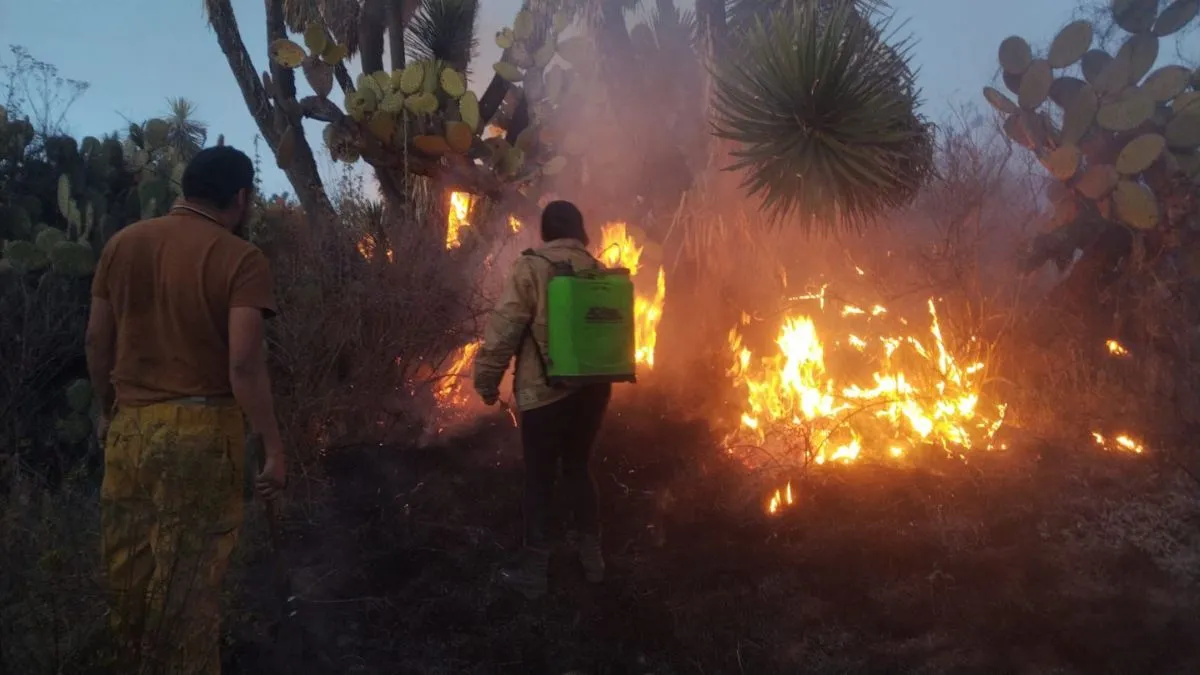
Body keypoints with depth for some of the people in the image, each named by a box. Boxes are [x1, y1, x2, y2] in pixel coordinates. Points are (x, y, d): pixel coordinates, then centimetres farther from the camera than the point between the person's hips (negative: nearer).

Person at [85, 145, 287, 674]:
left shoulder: (122, 244, 5)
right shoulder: (240, 259, -11)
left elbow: (97, 340, 9)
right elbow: (243, 363, -18)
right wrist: (273, 447, -11)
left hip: (129, 425, 5)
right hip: (202, 430, -5)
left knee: (130, 564, 18)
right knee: (187, 574, 8)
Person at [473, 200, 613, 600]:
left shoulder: (532, 269, -10)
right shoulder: (598, 271, 5)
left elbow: (503, 330, -14)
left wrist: (487, 382, -4)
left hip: (545, 394, -5)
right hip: (592, 389, 5)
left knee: (539, 480, 6)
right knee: (578, 468, 20)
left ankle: (534, 572, 13)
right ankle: (592, 557, 27)